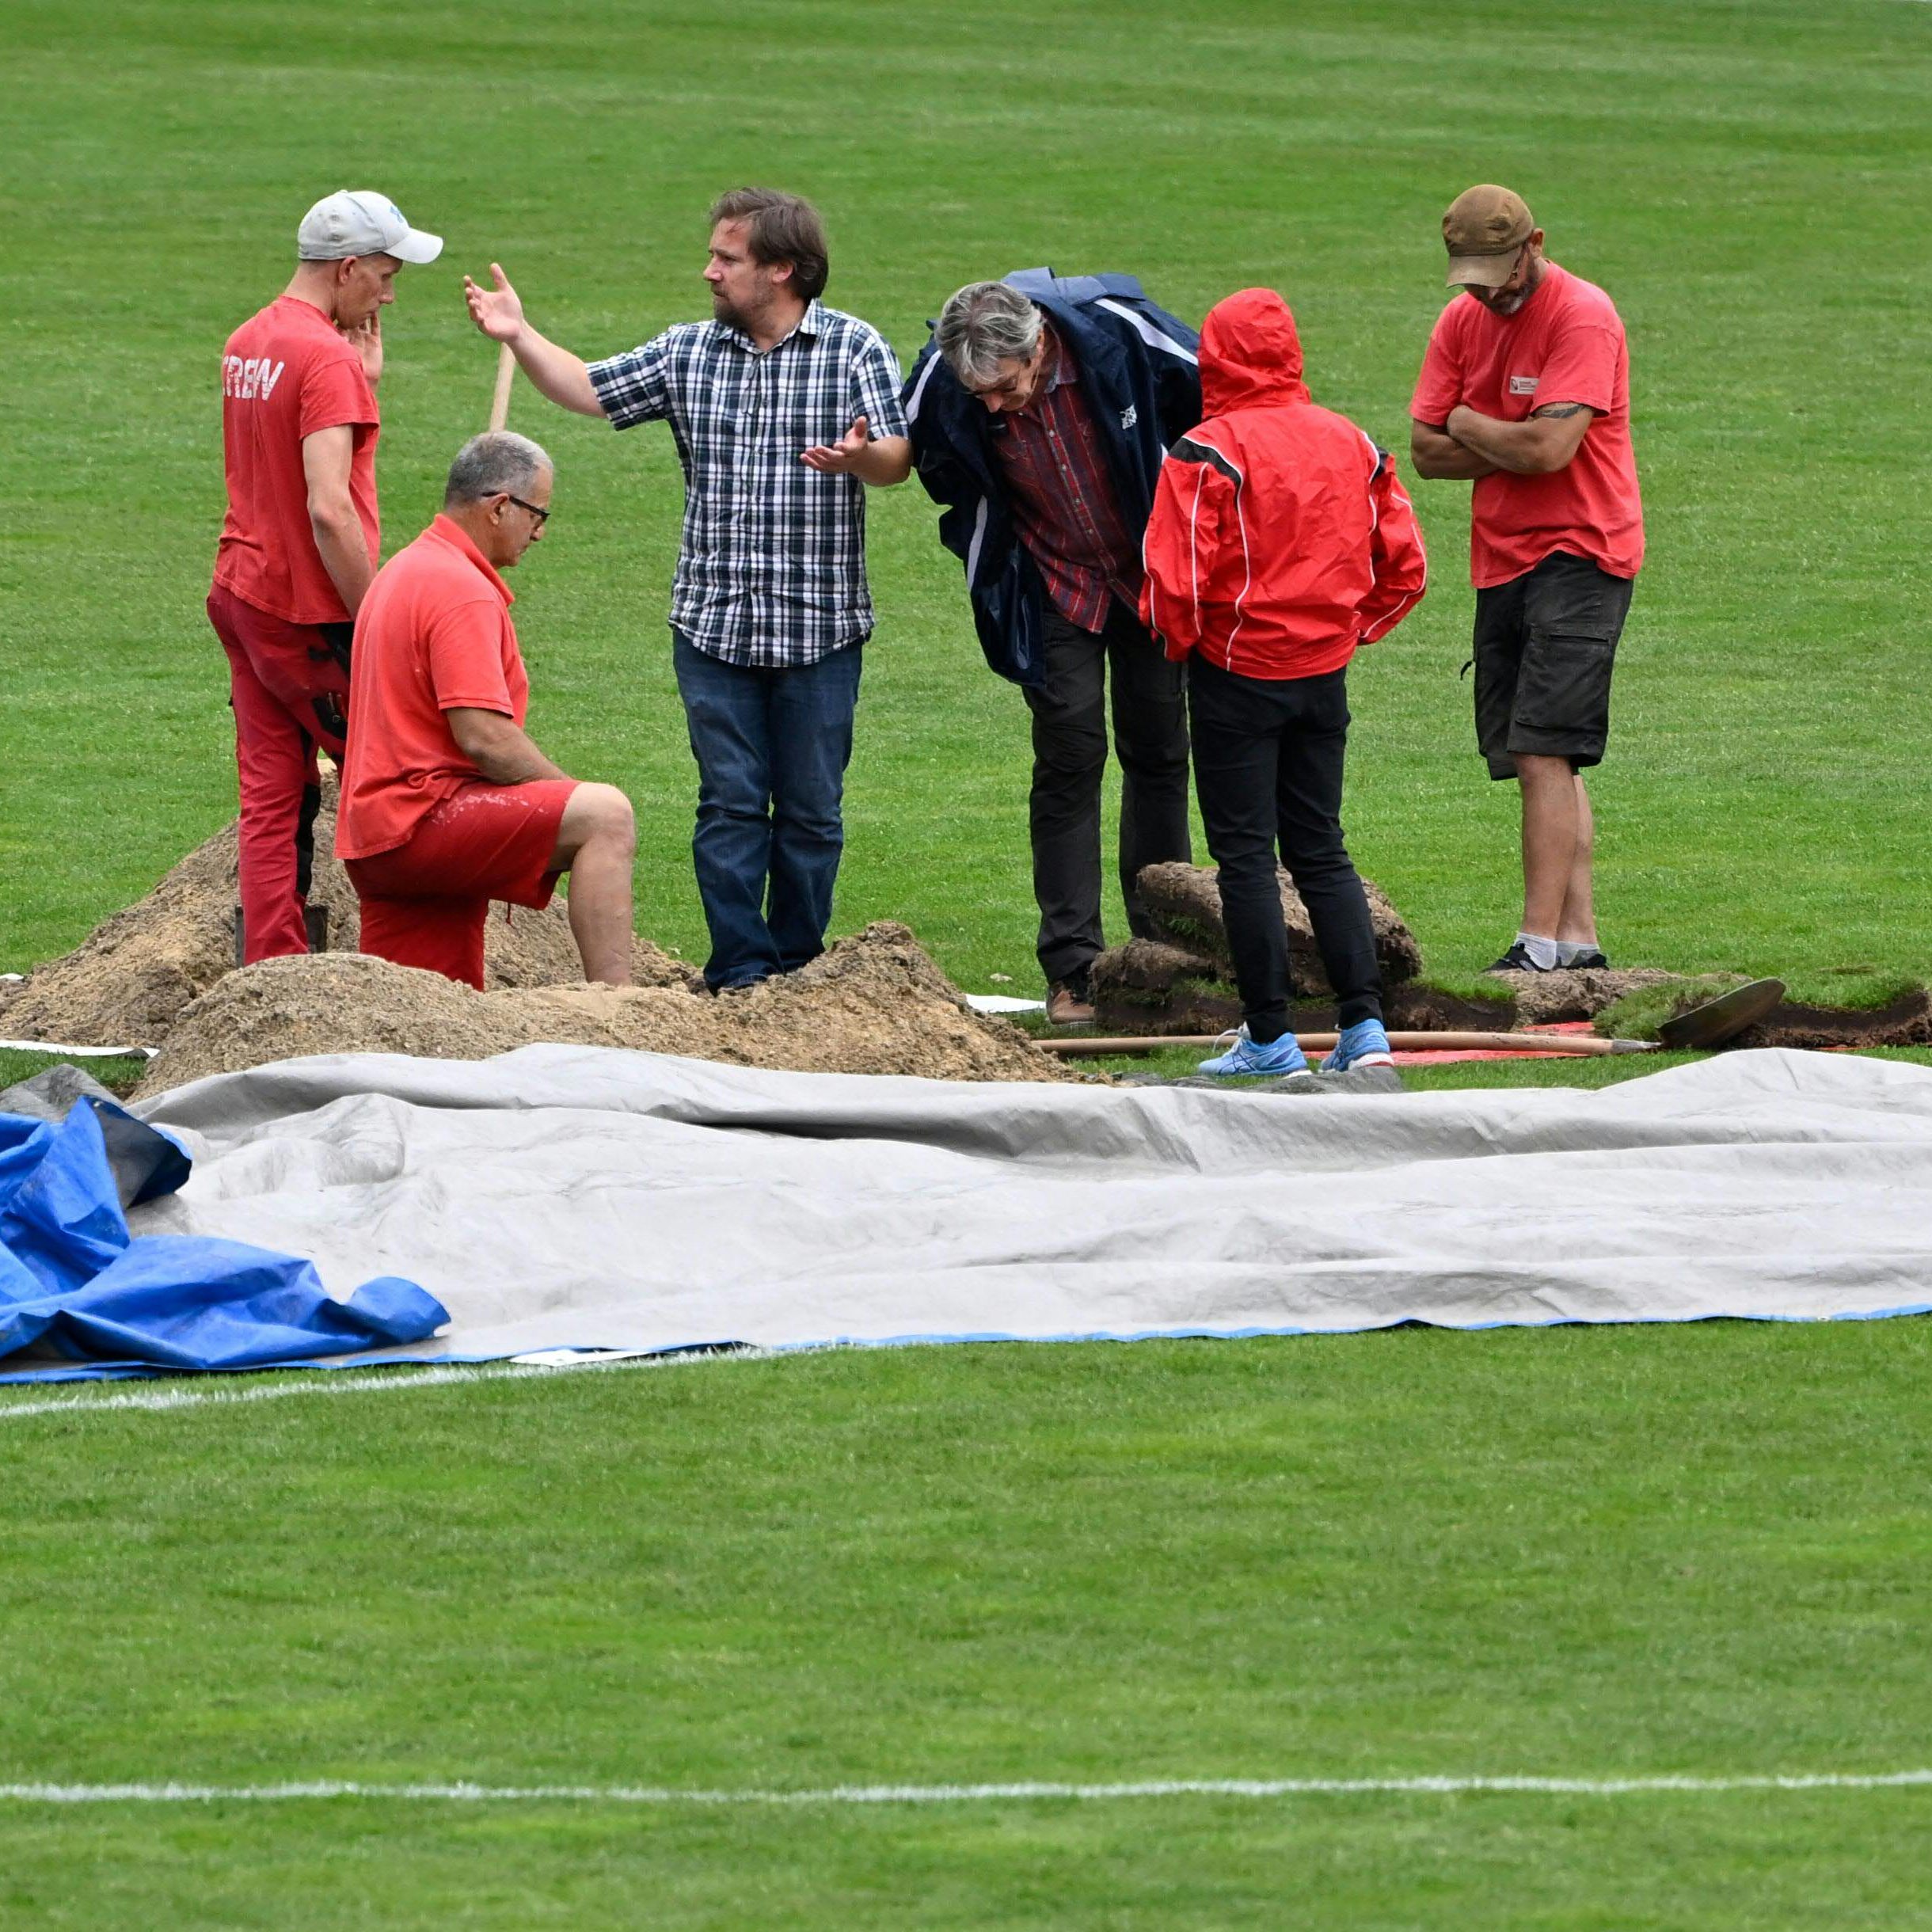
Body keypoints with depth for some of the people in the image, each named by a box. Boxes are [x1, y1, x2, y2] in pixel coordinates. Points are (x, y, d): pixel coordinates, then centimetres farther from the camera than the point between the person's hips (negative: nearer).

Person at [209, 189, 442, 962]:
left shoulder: (245, 343, 12)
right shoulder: (328, 359, -17)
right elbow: (328, 509, -24)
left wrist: (364, 380, 11)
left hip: (242, 596, 8)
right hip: (308, 610, -8)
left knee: (271, 799, 7)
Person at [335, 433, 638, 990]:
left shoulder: (405, 571, 23)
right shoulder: (464, 590, -12)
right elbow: (486, 739, -20)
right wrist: (572, 796, -7)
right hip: (421, 819, -11)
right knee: (605, 816, -23)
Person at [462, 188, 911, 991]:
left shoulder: (854, 348, -1)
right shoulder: (687, 352, 9)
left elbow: (897, 459, -8)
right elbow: (589, 390, 14)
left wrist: (861, 457, -30)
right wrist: (519, 336, 2)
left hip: (819, 625, -2)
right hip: (713, 623, 2)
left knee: (810, 807, 5)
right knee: (730, 803, -1)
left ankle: (800, 970, 15)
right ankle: (739, 971, 2)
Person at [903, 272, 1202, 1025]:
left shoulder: (1119, 334, -26)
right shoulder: (943, 386, -24)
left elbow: (1217, 402, -8)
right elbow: (931, 468, 0)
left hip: (1150, 571, 0)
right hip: (1050, 589, 0)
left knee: (1158, 752, 7)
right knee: (1069, 758, -7)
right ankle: (1071, 970, -4)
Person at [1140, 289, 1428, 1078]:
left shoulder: (1206, 453, -15)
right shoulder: (1351, 444, 3)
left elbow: (1175, 582, -19)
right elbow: (1406, 567, 6)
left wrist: (1179, 639, 1)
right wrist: (1350, 629, 15)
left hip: (1237, 675, -5)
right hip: (1325, 676, 5)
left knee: (1245, 856, 3)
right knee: (1322, 851, 13)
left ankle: (1270, 1037, 3)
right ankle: (1365, 1026, 6)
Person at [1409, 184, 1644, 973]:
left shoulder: (1583, 317, -14)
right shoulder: (1463, 320, 9)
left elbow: (1551, 447, -23)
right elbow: (1426, 450, 5)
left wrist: (1469, 426, -5)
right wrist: (1514, 446, -11)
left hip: (1577, 555, -8)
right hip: (1501, 557, 8)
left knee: (1544, 751, -14)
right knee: (1546, 760, 7)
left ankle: (1542, 943, -17)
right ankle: (1579, 936, 10)